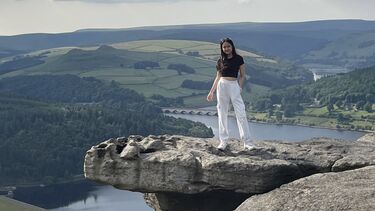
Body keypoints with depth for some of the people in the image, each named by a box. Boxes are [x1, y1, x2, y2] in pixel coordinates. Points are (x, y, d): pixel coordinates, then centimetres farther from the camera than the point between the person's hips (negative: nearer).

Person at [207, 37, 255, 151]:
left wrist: (240, 88, -7)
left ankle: (247, 142, -6)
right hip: (222, 85, 3)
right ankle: (223, 141, 10)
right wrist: (211, 92, 13)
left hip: (234, 86, -3)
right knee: (222, 114, 3)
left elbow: (242, 76, 6)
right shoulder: (220, 61, 10)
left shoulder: (239, 59, 3)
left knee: (241, 114, -7)